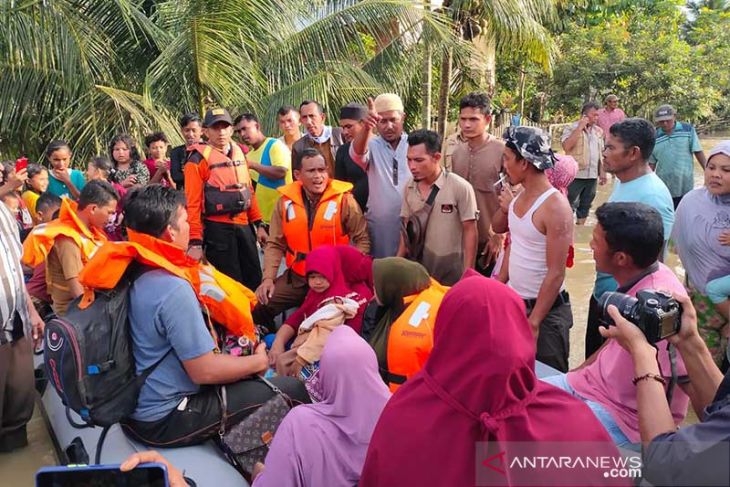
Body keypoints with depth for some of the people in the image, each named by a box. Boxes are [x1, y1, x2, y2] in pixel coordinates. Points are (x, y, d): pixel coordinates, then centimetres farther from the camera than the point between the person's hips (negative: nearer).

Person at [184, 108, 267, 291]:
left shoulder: (239, 152, 10)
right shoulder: (198, 159, -8)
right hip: (217, 228, -6)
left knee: (255, 281, 13)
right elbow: (192, 203, -12)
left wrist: (259, 224, 12)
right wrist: (195, 242, -16)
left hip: (243, 225, 6)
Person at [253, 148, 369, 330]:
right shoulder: (286, 201, 0)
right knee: (260, 307, -7)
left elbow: (362, 239, -3)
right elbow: (275, 244, 6)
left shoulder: (343, 199, -9)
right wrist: (268, 278, -6)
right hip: (297, 276, 3)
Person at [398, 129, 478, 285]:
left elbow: (469, 231, -11)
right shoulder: (409, 187, 0)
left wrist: (468, 274, -12)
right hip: (417, 268, 4)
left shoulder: (460, 188, -14)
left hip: (450, 272, -4)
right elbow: (407, 228, 9)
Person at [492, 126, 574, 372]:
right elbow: (498, 227, 23)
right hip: (514, 303, 7)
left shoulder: (554, 206, -21)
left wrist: (533, 322, -22)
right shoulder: (520, 196, 2)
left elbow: (556, 274, -22)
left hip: (545, 310, -7)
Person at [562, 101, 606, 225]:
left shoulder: (598, 131, 11)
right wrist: (580, 127, -20)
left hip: (592, 176, 6)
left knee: (585, 205, 14)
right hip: (575, 175, -6)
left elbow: (600, 153, 17)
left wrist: (602, 171, 13)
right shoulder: (571, 129, -7)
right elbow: (566, 146, -24)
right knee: (569, 205, 0)